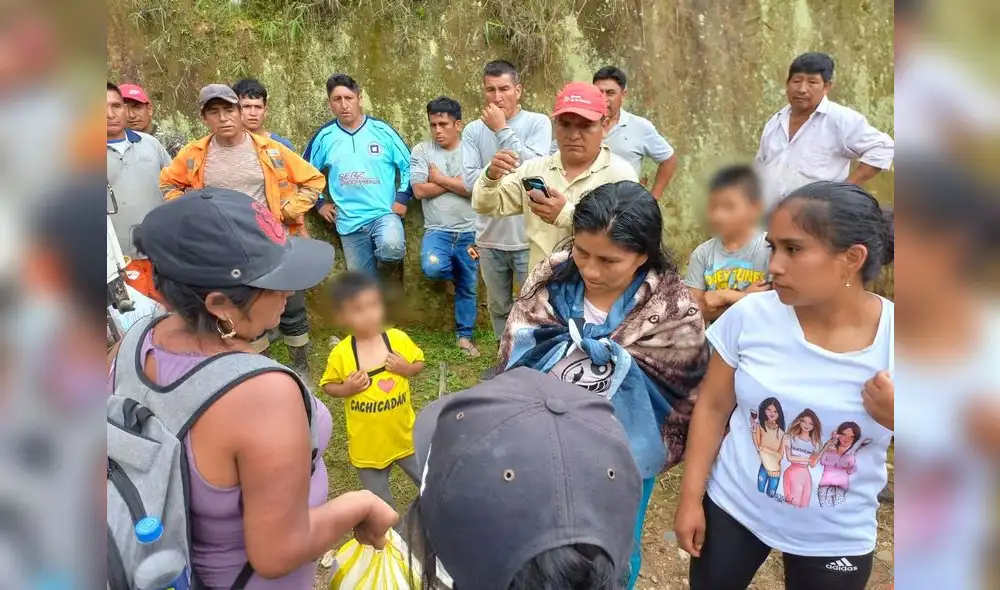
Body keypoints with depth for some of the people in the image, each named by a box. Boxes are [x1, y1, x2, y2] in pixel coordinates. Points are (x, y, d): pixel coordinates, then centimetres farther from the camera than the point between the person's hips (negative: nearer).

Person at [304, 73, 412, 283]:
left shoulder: (382, 130, -1)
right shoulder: (324, 137, 2)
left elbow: (408, 164, 5)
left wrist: (402, 198, -3)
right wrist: (320, 203, 9)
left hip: (384, 213, -2)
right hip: (349, 222, 3)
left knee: (391, 247, -35)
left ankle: (389, 288, -4)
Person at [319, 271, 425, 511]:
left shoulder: (399, 339, -12)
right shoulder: (341, 353, -16)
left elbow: (420, 363, 3)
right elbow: (327, 385, -3)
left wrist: (406, 368, -18)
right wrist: (346, 389, -22)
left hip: (404, 435, 1)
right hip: (367, 443, -1)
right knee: (379, 502, 18)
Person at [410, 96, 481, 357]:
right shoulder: (421, 151, 1)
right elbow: (420, 190, -9)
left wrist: (440, 179, -9)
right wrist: (459, 182, -9)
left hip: (469, 232, 1)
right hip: (437, 230, 0)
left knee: (468, 288, 9)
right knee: (432, 268, -29)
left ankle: (465, 336, 27)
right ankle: (454, 273, 9)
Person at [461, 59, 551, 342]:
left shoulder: (538, 123, -5)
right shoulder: (473, 130, 1)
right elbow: (470, 180, -8)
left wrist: (503, 130, -15)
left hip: (528, 236, -3)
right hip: (490, 237, 4)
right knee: (498, 307, 18)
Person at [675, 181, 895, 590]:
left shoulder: (892, 338, -18)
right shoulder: (750, 316, -15)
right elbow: (713, 406, -5)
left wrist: (894, 418, -27)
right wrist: (690, 498, -3)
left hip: (835, 538, 0)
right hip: (733, 507, 1)